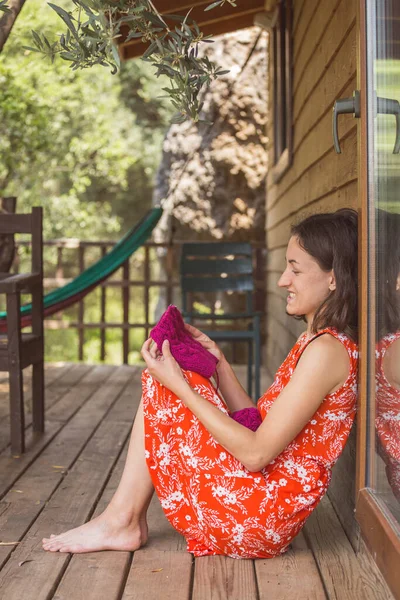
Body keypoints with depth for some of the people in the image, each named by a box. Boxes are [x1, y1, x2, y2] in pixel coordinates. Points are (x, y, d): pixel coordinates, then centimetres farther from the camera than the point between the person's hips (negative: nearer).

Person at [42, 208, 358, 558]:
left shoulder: (326, 350, -19)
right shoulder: (313, 342, 12)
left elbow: (256, 453, -22)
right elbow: (257, 422, 13)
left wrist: (178, 385, -19)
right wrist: (219, 362, 5)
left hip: (263, 511, -10)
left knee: (161, 387, -9)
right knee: (163, 381, 6)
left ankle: (121, 520, 3)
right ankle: (126, 519, 4)